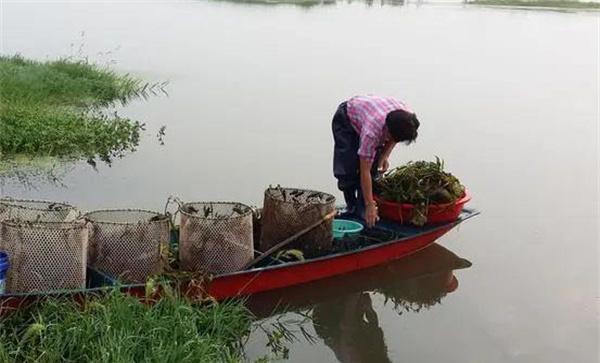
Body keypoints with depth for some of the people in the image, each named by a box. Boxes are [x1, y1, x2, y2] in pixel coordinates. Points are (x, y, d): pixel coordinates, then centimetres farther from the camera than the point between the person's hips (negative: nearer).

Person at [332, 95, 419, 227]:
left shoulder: (407, 118, -30)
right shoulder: (372, 131, -44)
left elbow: (394, 138, -2)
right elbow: (365, 172, -38)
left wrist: (384, 155, -17)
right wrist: (370, 205, -35)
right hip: (345, 120, -5)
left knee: (373, 168, -8)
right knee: (349, 167, -15)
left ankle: (361, 208, 2)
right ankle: (351, 206, 5)